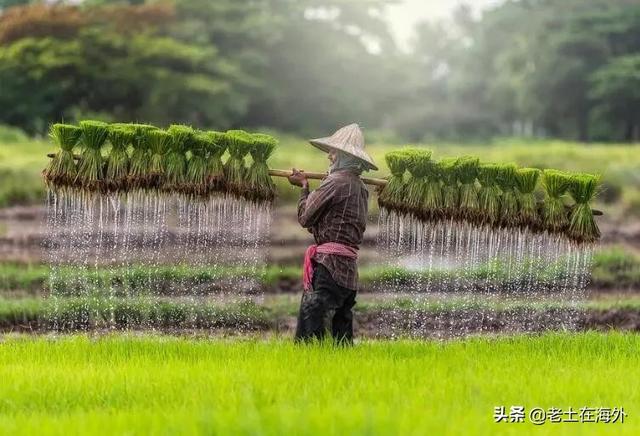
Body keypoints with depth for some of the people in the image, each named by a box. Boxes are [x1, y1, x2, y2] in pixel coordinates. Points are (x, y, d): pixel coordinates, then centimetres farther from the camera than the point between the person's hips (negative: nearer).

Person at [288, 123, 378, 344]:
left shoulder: (335, 183, -10)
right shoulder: (361, 188, 17)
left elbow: (305, 217, -4)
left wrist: (304, 186, 11)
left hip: (329, 263, -9)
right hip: (350, 268, 9)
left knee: (309, 326, -13)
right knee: (342, 331, 11)